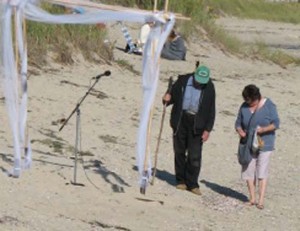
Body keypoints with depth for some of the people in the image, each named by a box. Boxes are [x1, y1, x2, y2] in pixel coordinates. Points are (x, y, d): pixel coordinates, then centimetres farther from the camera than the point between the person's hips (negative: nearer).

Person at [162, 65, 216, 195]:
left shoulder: (209, 87, -2)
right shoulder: (183, 80, 0)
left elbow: (211, 110, 1)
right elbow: (173, 95, 11)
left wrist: (207, 129, -4)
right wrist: (167, 99, -14)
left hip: (197, 123, -2)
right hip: (181, 121, 2)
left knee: (195, 156, -6)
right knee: (179, 152, 8)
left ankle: (192, 184, 2)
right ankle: (181, 181, 20)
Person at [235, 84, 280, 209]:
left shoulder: (268, 105, -6)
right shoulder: (244, 107, 3)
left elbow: (276, 123, -7)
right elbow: (238, 123, 10)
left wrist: (263, 129, -23)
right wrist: (240, 131, -13)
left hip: (264, 144, -4)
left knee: (262, 172, -7)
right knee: (248, 171, 2)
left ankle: (261, 201, -5)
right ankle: (252, 199, 13)